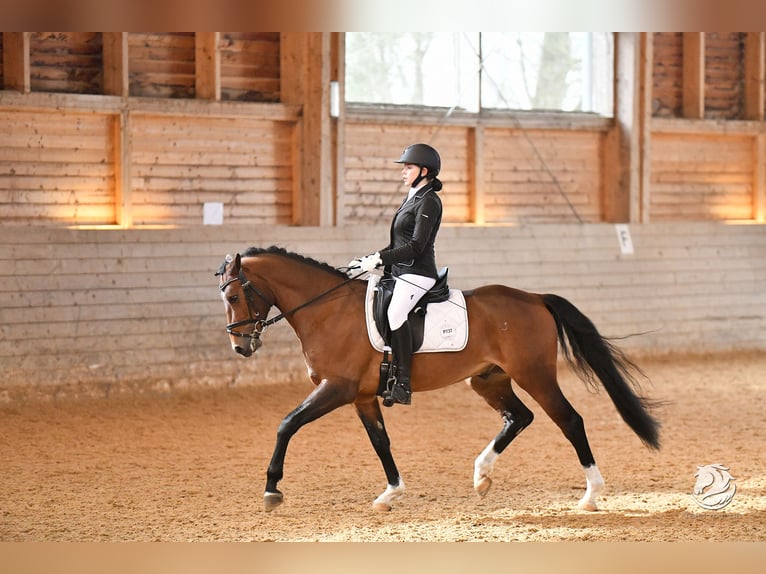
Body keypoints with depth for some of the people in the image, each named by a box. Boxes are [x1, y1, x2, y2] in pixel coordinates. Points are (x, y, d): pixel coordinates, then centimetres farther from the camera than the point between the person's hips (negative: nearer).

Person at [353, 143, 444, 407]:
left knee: (395, 313, -32)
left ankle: (402, 385, -34)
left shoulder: (429, 202, -9)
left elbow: (416, 246, -19)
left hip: (418, 273, -11)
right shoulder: (411, 200, 20)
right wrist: (371, 259, 12)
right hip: (400, 273, 11)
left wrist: (379, 259, -22)